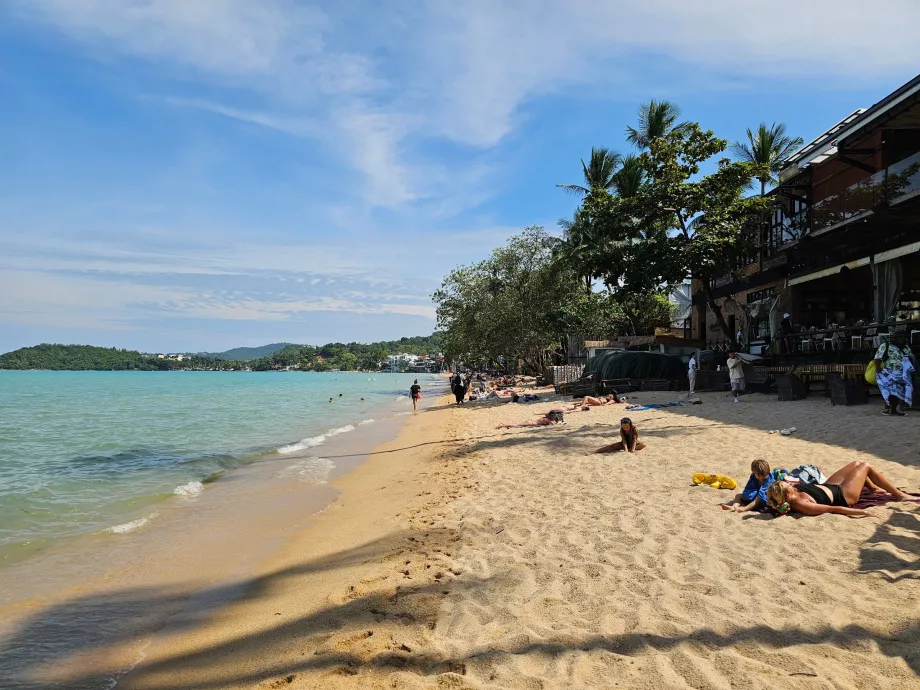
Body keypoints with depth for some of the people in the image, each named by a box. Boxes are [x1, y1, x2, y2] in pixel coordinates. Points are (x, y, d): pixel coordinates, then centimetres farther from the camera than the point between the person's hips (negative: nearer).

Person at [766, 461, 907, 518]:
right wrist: (863, 512, -26)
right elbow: (834, 509, -32)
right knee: (866, 466, 8)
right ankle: (899, 494, 31)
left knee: (856, 463, 23)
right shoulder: (802, 505, -41)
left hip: (827, 485, 8)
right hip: (842, 496, -8)